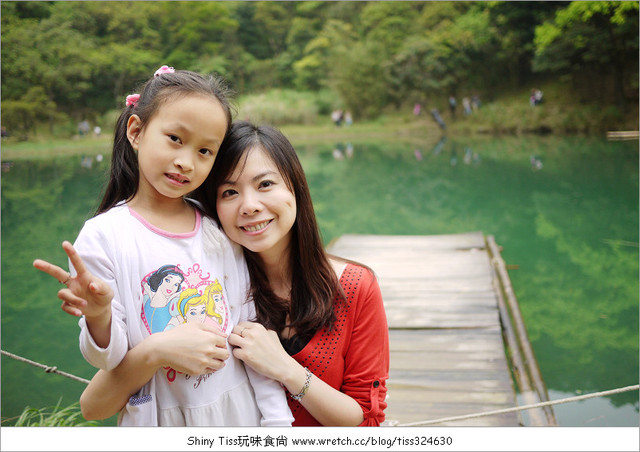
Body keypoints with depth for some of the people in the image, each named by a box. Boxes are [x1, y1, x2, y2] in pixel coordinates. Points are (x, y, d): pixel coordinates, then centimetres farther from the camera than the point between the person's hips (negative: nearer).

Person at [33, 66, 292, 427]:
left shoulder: (220, 231, -3)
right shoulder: (103, 237, -13)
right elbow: (109, 360, -11)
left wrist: (278, 420, 3)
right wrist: (98, 316, -31)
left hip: (238, 410, 3)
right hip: (158, 419, -3)